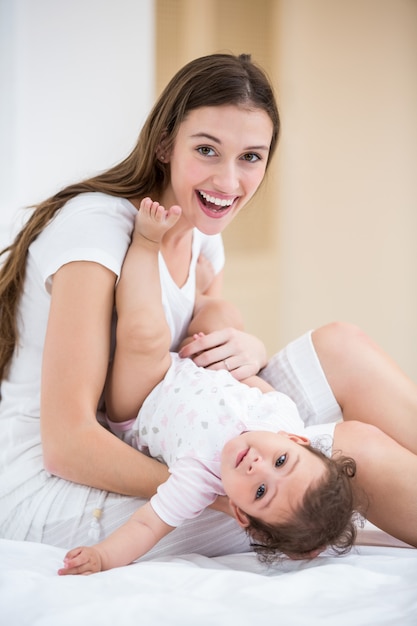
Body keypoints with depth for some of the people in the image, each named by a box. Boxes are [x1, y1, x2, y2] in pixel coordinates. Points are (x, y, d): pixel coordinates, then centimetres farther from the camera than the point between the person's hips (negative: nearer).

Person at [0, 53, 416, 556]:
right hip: (51, 491, -7)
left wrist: (248, 351, -14)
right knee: (356, 449, -22)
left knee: (339, 348, -10)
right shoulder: (96, 225, -19)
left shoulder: (201, 238, 7)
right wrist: (224, 495, -33)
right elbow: (66, 443, -24)